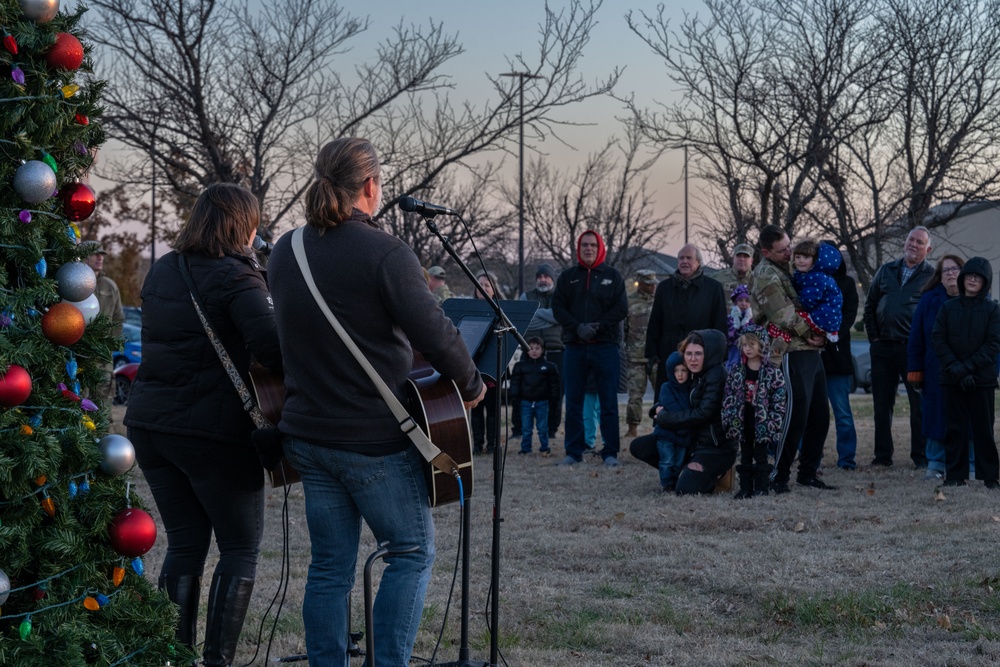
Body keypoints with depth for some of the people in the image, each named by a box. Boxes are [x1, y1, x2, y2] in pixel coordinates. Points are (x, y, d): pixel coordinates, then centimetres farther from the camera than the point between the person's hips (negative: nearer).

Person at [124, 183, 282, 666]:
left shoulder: (161, 271, 11)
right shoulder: (236, 276, -12)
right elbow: (268, 343, -25)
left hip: (149, 422, 7)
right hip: (212, 428, -7)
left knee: (185, 543, 15)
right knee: (241, 546, 7)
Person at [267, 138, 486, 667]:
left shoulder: (285, 251, 6)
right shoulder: (382, 252, -16)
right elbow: (434, 332, -19)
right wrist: (469, 385, -3)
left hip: (309, 434, 6)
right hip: (375, 438, -6)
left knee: (330, 565, 13)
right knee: (412, 552, 9)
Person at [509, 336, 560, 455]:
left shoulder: (549, 366, 2)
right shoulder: (520, 365, 4)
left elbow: (554, 383, 5)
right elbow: (515, 381, 5)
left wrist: (554, 396, -1)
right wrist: (514, 396, -3)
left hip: (542, 402, -1)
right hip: (526, 401, 1)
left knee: (542, 427, 4)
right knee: (526, 428, 5)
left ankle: (544, 449, 13)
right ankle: (525, 449, 13)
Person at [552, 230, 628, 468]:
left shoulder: (612, 276, 7)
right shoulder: (567, 277, 11)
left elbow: (621, 308, -1)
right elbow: (557, 307, 3)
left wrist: (598, 326, -12)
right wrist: (578, 327, -12)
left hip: (605, 345, -2)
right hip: (574, 346, 2)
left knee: (608, 402, -1)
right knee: (573, 402, 4)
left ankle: (610, 453, 3)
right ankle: (573, 452, 10)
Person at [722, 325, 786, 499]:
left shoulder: (772, 373, -6)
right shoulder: (736, 371, 4)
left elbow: (779, 401, -7)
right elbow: (728, 397, 5)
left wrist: (773, 424, -12)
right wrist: (729, 420, -2)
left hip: (762, 424, -3)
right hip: (742, 424, 3)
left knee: (761, 456, 2)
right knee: (745, 456, 9)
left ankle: (761, 488, 9)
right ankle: (745, 488, 15)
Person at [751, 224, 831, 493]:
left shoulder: (789, 268, 18)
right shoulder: (766, 275, -11)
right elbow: (785, 316, -16)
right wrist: (812, 334, -5)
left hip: (811, 351, 9)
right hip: (792, 354, -9)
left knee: (820, 416, 11)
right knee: (796, 417, -11)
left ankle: (808, 473, 19)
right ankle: (779, 476, -2)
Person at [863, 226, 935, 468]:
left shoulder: (932, 276, 1)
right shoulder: (886, 271, 13)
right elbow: (870, 305, 18)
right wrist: (873, 337, 9)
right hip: (883, 348, 4)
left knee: (920, 404, -2)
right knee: (882, 404, 7)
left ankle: (921, 455, 4)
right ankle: (883, 454, 15)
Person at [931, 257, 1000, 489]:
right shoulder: (948, 307, 7)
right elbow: (938, 339, 2)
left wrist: (968, 367, -14)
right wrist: (954, 368, -10)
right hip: (952, 380, 2)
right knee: (955, 427, 4)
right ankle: (955, 474, 10)